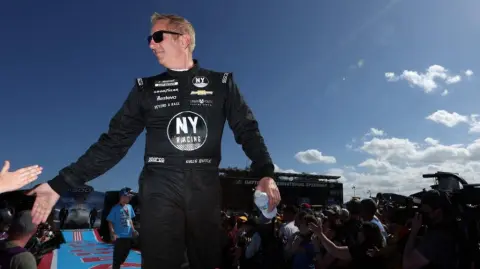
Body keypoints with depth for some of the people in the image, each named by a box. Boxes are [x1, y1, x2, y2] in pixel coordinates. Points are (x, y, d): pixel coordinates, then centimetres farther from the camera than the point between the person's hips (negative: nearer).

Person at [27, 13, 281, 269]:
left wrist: (265, 173, -13)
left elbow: (247, 130, 4)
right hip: (160, 189, 1)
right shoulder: (146, 89, 9)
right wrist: (60, 184, -2)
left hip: (205, 189, 0)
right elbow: (114, 142, 6)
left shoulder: (220, 83, 7)